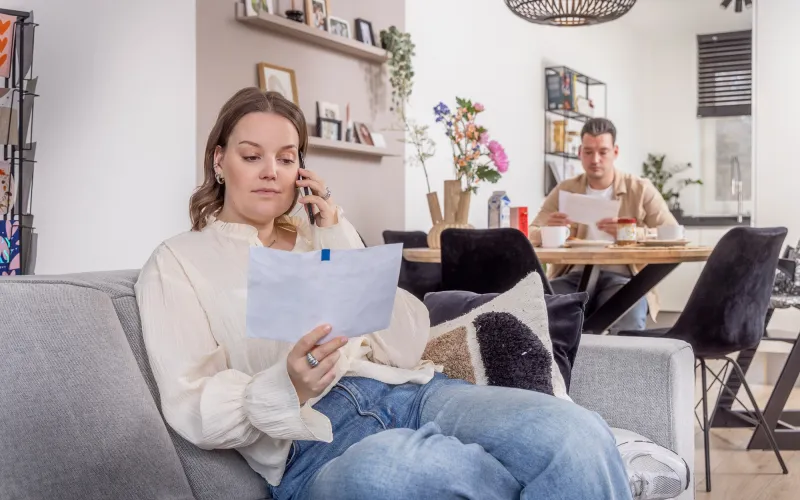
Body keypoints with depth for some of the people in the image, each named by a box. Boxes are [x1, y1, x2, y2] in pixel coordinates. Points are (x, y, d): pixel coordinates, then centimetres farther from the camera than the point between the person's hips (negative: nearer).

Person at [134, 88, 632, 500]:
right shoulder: (178, 261, 12)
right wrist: (286, 388, -21)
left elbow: (409, 344, 10)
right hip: (315, 439, -2)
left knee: (576, 433, -31)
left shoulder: (320, 237, 24)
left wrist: (342, 244, 3)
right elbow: (194, 409, -1)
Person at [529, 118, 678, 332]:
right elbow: (529, 236, 5)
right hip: (575, 276, 2)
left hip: (621, 277, -1)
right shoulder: (564, 191, 12)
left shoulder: (640, 189, 8)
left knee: (629, 317, -36)